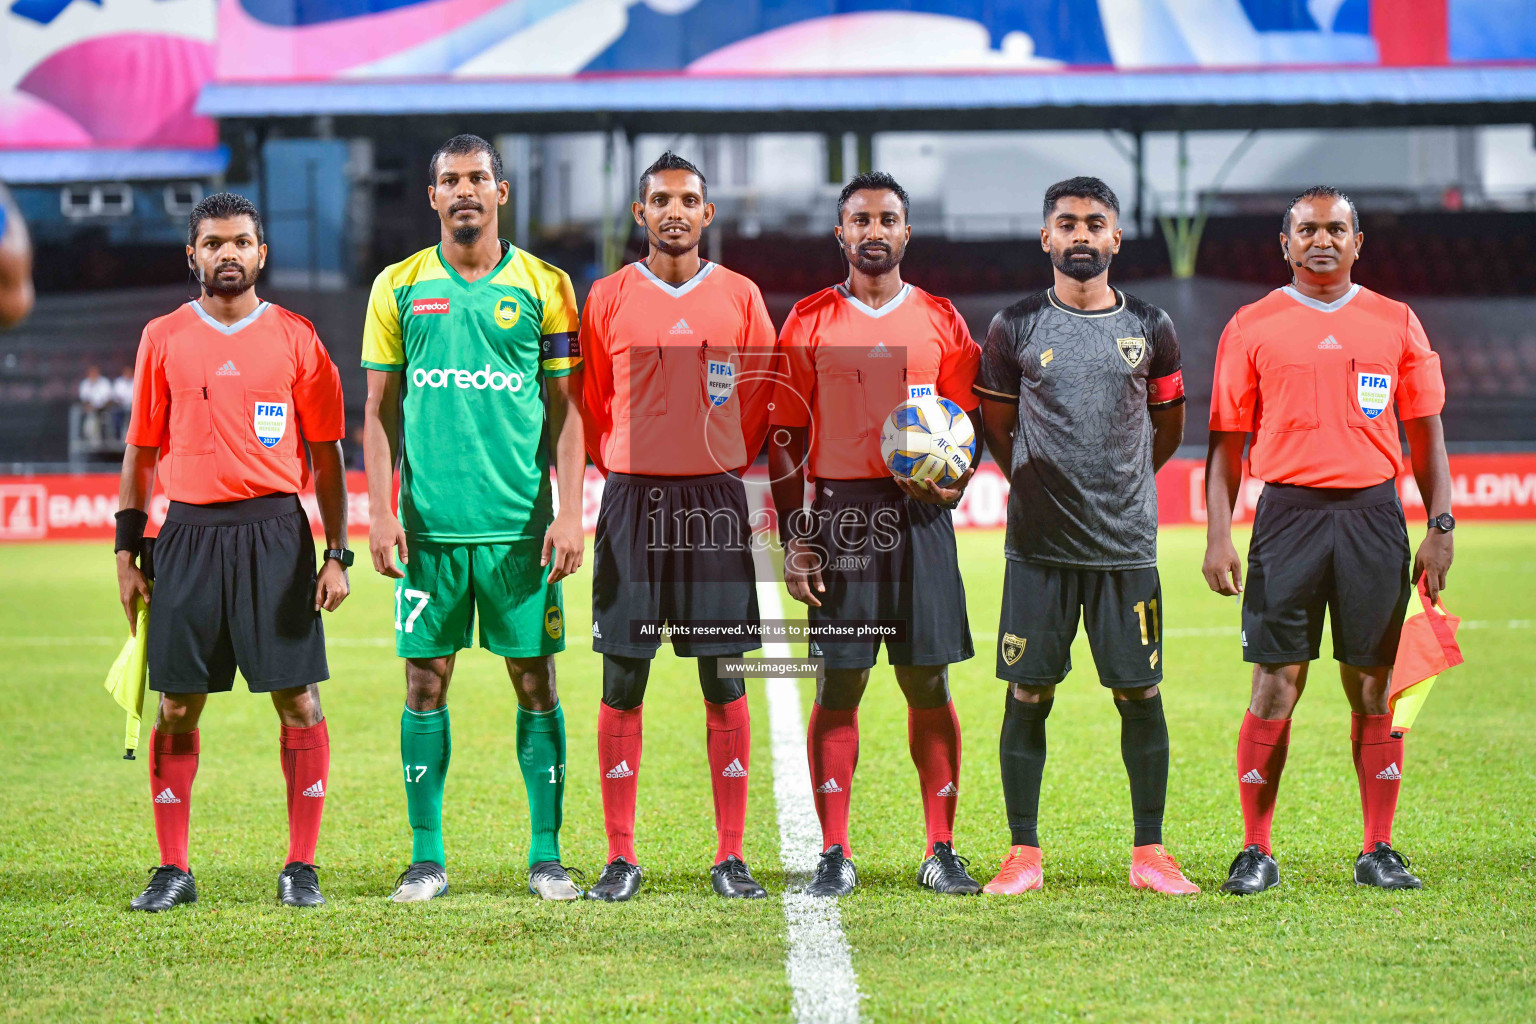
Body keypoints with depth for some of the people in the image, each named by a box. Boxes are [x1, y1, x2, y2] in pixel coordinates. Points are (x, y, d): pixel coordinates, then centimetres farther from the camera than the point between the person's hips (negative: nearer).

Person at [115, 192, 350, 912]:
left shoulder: (295, 338, 5)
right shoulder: (163, 338, 8)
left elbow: (325, 455, 7)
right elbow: (141, 449, 12)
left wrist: (337, 554, 1)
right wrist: (127, 550, 7)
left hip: (275, 532, -1)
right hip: (188, 533, 1)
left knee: (297, 697, -3)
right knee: (176, 704, 2)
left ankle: (301, 866, 5)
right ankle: (173, 870, 10)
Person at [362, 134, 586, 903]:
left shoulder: (543, 286, 5)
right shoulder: (399, 286, 7)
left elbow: (566, 409, 5)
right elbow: (379, 410, 8)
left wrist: (569, 513, -4)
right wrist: (381, 512, -1)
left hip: (520, 524, -1)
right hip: (429, 523, 1)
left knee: (535, 681, 2)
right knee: (425, 685, 3)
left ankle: (546, 855, 9)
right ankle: (426, 856, 10)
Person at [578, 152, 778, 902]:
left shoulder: (740, 298, 6)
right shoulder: (608, 298, 4)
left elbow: (760, 402, 12)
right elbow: (590, 406, 11)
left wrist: (721, 469, 10)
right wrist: (627, 472, 11)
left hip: (716, 501, 1)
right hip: (632, 501, 0)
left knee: (724, 682, 1)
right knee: (622, 681, -1)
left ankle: (731, 857, 5)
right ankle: (620, 858, 4)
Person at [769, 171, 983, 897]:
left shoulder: (941, 320, 10)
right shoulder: (811, 321, 6)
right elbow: (785, 435, 5)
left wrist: (951, 485, -9)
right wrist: (793, 537, -3)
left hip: (920, 515, 1)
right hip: (839, 512, -1)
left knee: (928, 681, 1)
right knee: (839, 685, -1)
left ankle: (940, 850, 8)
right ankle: (834, 855, 3)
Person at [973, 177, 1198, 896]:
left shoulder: (1150, 328, 7)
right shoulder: (1015, 328, 3)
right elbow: (998, 430, 13)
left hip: (1127, 545, 1)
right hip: (1037, 546, -1)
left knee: (1141, 695, 2)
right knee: (1028, 695, 0)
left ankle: (1148, 852, 11)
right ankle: (1024, 854, 8)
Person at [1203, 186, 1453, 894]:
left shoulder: (1396, 324, 10)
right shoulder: (1252, 327, 6)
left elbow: (1425, 433, 12)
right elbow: (1226, 441, 7)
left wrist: (1439, 526, 4)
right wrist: (1218, 536, -1)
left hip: (1373, 516, 1)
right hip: (1287, 513, -1)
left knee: (1374, 687, 3)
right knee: (1275, 686, -3)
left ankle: (1378, 851, 10)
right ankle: (1256, 851, 4)